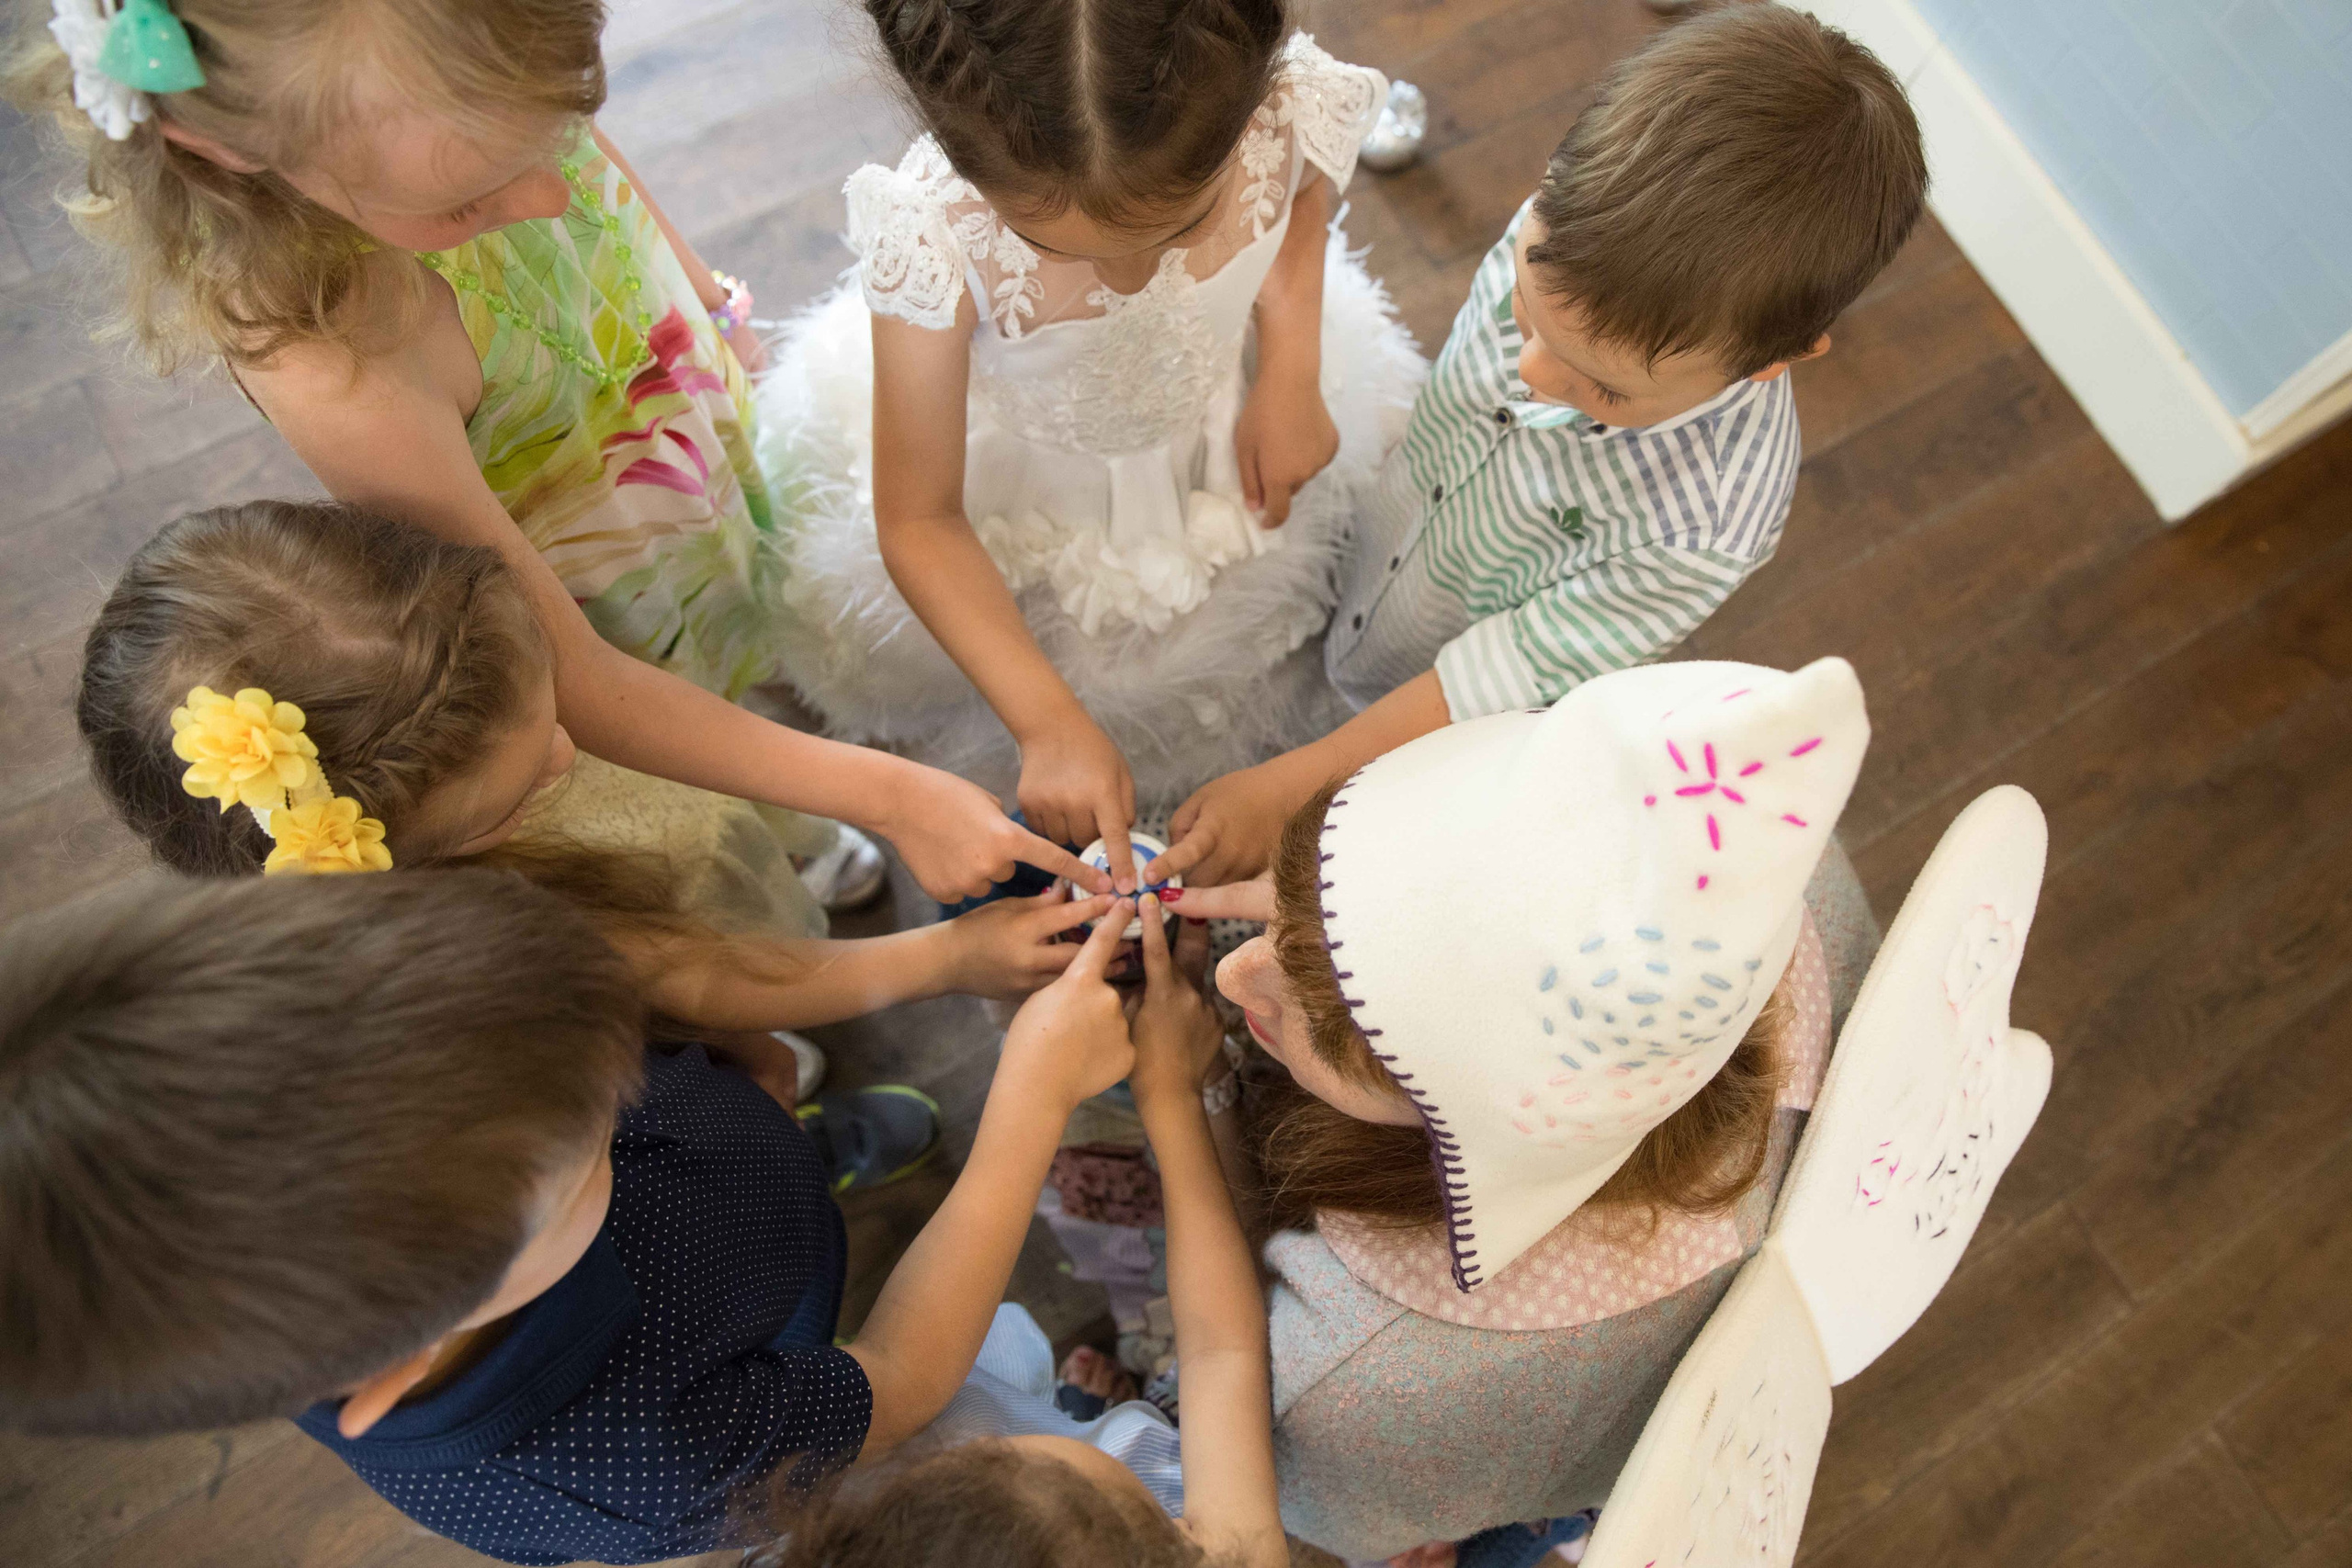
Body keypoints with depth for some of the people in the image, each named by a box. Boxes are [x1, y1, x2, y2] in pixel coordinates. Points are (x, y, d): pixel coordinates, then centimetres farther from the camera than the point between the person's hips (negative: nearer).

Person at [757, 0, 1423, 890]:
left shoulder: (1295, 110, -32)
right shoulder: (931, 239, -39)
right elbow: (919, 520, -26)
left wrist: (1291, 370, -15)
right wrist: (1049, 721, -33)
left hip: (1235, 435, 3)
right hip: (1015, 475, -2)